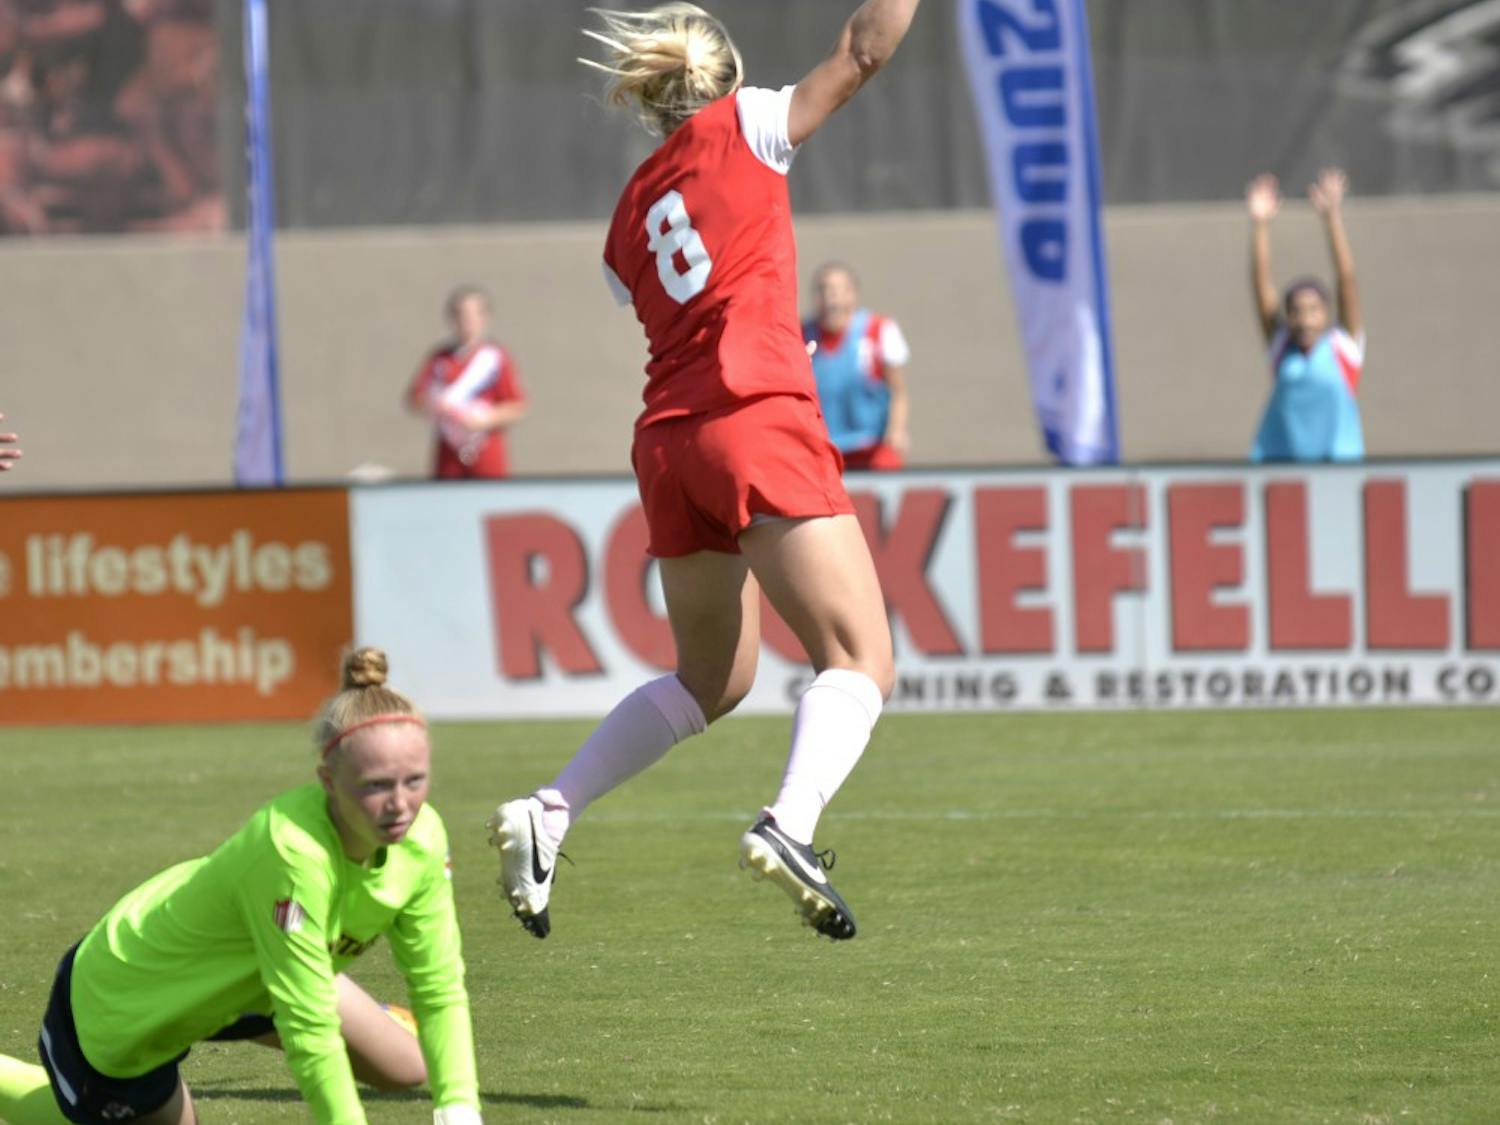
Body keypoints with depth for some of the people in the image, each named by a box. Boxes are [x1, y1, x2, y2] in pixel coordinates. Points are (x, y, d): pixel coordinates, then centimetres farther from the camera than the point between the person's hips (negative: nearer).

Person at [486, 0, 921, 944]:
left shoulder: (630, 220, 21)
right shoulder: (741, 127, 8)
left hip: (669, 439, 6)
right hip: (760, 423, -6)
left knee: (711, 679, 21)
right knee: (860, 662, -9)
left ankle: (549, 813, 9)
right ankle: (791, 824, -35)